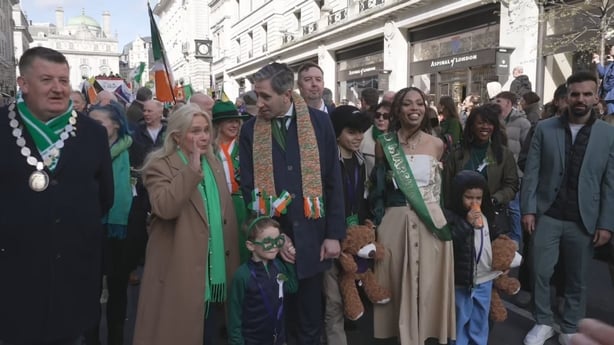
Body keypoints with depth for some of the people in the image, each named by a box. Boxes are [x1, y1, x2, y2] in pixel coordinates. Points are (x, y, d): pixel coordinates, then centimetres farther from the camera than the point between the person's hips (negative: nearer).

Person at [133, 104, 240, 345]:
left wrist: (232, 263, 12)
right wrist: (192, 168, -25)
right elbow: (165, 207, -27)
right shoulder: (160, 165, -9)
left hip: (213, 270, 6)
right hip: (179, 270, -6)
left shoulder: (214, 164, 11)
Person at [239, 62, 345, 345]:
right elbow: (249, 189, -1)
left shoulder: (318, 121, -2)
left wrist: (334, 234, -3)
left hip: (310, 236, 0)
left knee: (310, 317, 13)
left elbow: (333, 181, -1)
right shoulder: (250, 130, 0)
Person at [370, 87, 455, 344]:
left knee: (428, 283, 6)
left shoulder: (437, 144, 4)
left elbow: (443, 186, 12)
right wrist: (377, 219, -2)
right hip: (395, 222, -1)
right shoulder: (384, 144, 0)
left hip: (431, 221, 1)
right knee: (399, 282, 7)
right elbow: (378, 186, 4)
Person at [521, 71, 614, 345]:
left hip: (584, 220, 0)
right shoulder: (544, 129, 0)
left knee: (577, 280, 12)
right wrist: (528, 209, -7)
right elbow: (531, 172, -1)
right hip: (546, 215, 0)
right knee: (540, 273, 5)